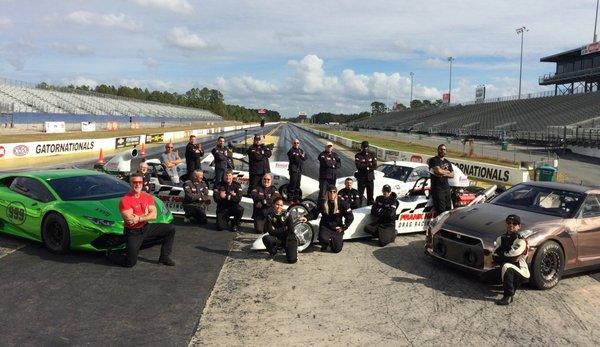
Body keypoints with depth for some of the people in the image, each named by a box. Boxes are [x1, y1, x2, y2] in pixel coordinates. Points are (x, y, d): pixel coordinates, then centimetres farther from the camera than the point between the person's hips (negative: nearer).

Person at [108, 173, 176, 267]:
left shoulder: (148, 197, 0)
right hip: (133, 233, -6)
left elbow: (153, 214, -11)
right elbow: (130, 220, -24)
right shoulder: (125, 200, -17)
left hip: (146, 228, 6)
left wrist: (139, 218, -24)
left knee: (170, 229, -2)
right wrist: (145, 215, -13)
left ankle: (164, 257, 6)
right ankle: (110, 254, 25)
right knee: (130, 263, -6)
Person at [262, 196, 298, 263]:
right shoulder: (270, 216, -5)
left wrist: (277, 231, -12)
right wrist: (284, 229, -14)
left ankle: (292, 250, 14)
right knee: (266, 238, -30)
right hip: (277, 240, 2)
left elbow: (291, 230, -12)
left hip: (289, 239, -2)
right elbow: (271, 231, -13)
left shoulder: (286, 215, -7)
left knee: (292, 260, -22)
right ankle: (273, 252, 0)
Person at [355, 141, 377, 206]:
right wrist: (369, 165, -14)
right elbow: (358, 166, -17)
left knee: (370, 195, 9)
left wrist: (364, 167, -15)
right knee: (360, 194, -1)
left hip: (370, 178, 3)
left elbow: (375, 166, -4)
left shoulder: (372, 155, 7)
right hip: (361, 178, -3)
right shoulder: (358, 156, -2)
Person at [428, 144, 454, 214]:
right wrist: (447, 172, 1)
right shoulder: (434, 160, -2)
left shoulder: (448, 162, 20)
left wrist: (444, 174, -9)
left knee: (448, 208, 5)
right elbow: (438, 171, -18)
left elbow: (452, 174, 10)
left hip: (446, 187, 7)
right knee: (441, 210, -14)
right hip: (437, 188, -7)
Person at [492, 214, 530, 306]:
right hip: (510, 270, 7)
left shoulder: (521, 241, -15)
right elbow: (494, 255, -4)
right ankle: (511, 286, 15)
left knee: (506, 266, -35)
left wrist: (498, 258, -10)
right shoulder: (501, 239, 5)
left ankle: (508, 296, -24)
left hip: (522, 272, -7)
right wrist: (503, 257, -22)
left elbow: (511, 258, -23)